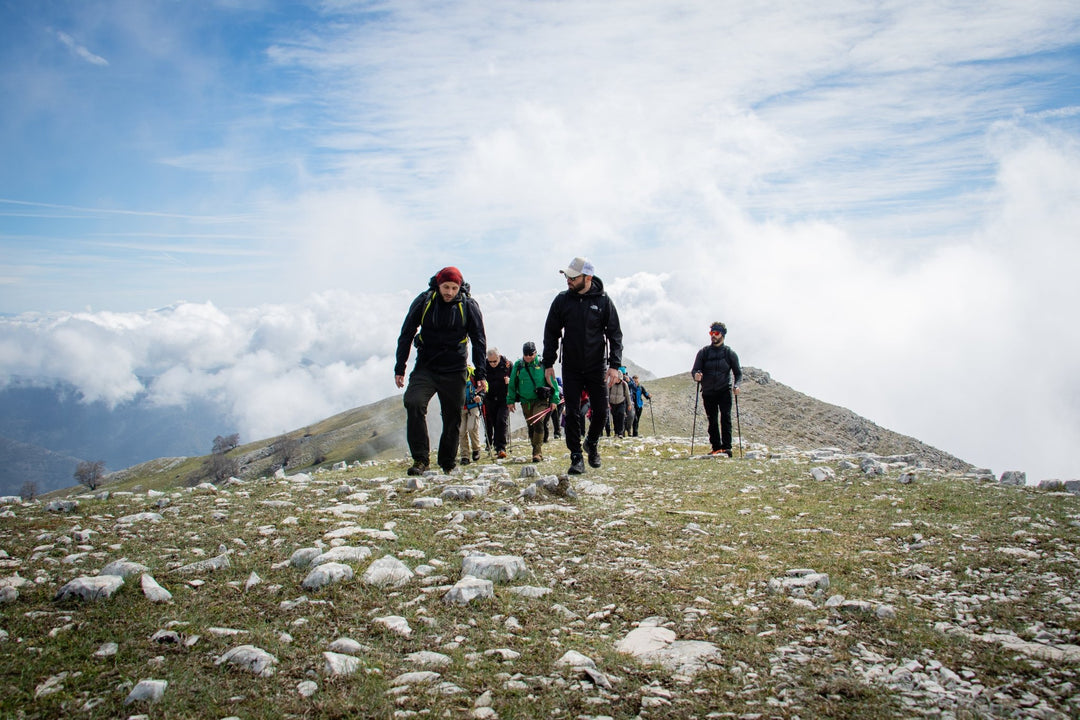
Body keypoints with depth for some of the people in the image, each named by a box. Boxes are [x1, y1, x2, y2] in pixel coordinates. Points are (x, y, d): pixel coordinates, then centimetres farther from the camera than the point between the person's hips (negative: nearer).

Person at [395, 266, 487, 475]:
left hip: (454, 372, 0)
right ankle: (420, 459, -18)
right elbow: (406, 334, 7)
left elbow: (479, 341, 4)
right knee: (413, 403, -23)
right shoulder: (424, 301, -2)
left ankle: (448, 464, 24)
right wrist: (400, 368, 4)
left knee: (452, 418, 5)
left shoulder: (468, 305, -2)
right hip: (425, 368, 0)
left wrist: (481, 374, -2)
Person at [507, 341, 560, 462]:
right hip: (525, 402, 4)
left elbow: (552, 381, 2)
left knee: (538, 423, -19)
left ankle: (537, 453, -18)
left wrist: (554, 400, 0)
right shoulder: (518, 365, 6)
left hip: (541, 400, -4)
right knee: (530, 427, 9)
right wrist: (510, 400, 11)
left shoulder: (542, 364, -3)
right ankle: (538, 451, 23)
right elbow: (512, 384, 13)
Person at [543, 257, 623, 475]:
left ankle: (592, 443, 30)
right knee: (572, 414, 0)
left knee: (601, 411, 2)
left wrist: (614, 365, -11)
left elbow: (615, 334, -2)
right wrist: (548, 363, 0)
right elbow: (551, 333, 6)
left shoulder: (603, 301, -4)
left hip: (597, 367, -1)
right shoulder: (562, 300, -1)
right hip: (571, 368, 1)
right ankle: (576, 458, 8)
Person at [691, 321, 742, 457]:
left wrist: (736, 385, -12)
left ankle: (726, 448, -15)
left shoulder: (729, 353, 4)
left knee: (726, 418, -14)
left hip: (724, 391, -2)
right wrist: (696, 375, -21)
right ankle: (716, 448, 11)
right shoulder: (703, 352, 6)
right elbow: (695, 370, 4)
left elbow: (738, 372, 7)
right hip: (708, 392, 2)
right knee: (712, 421, 4)